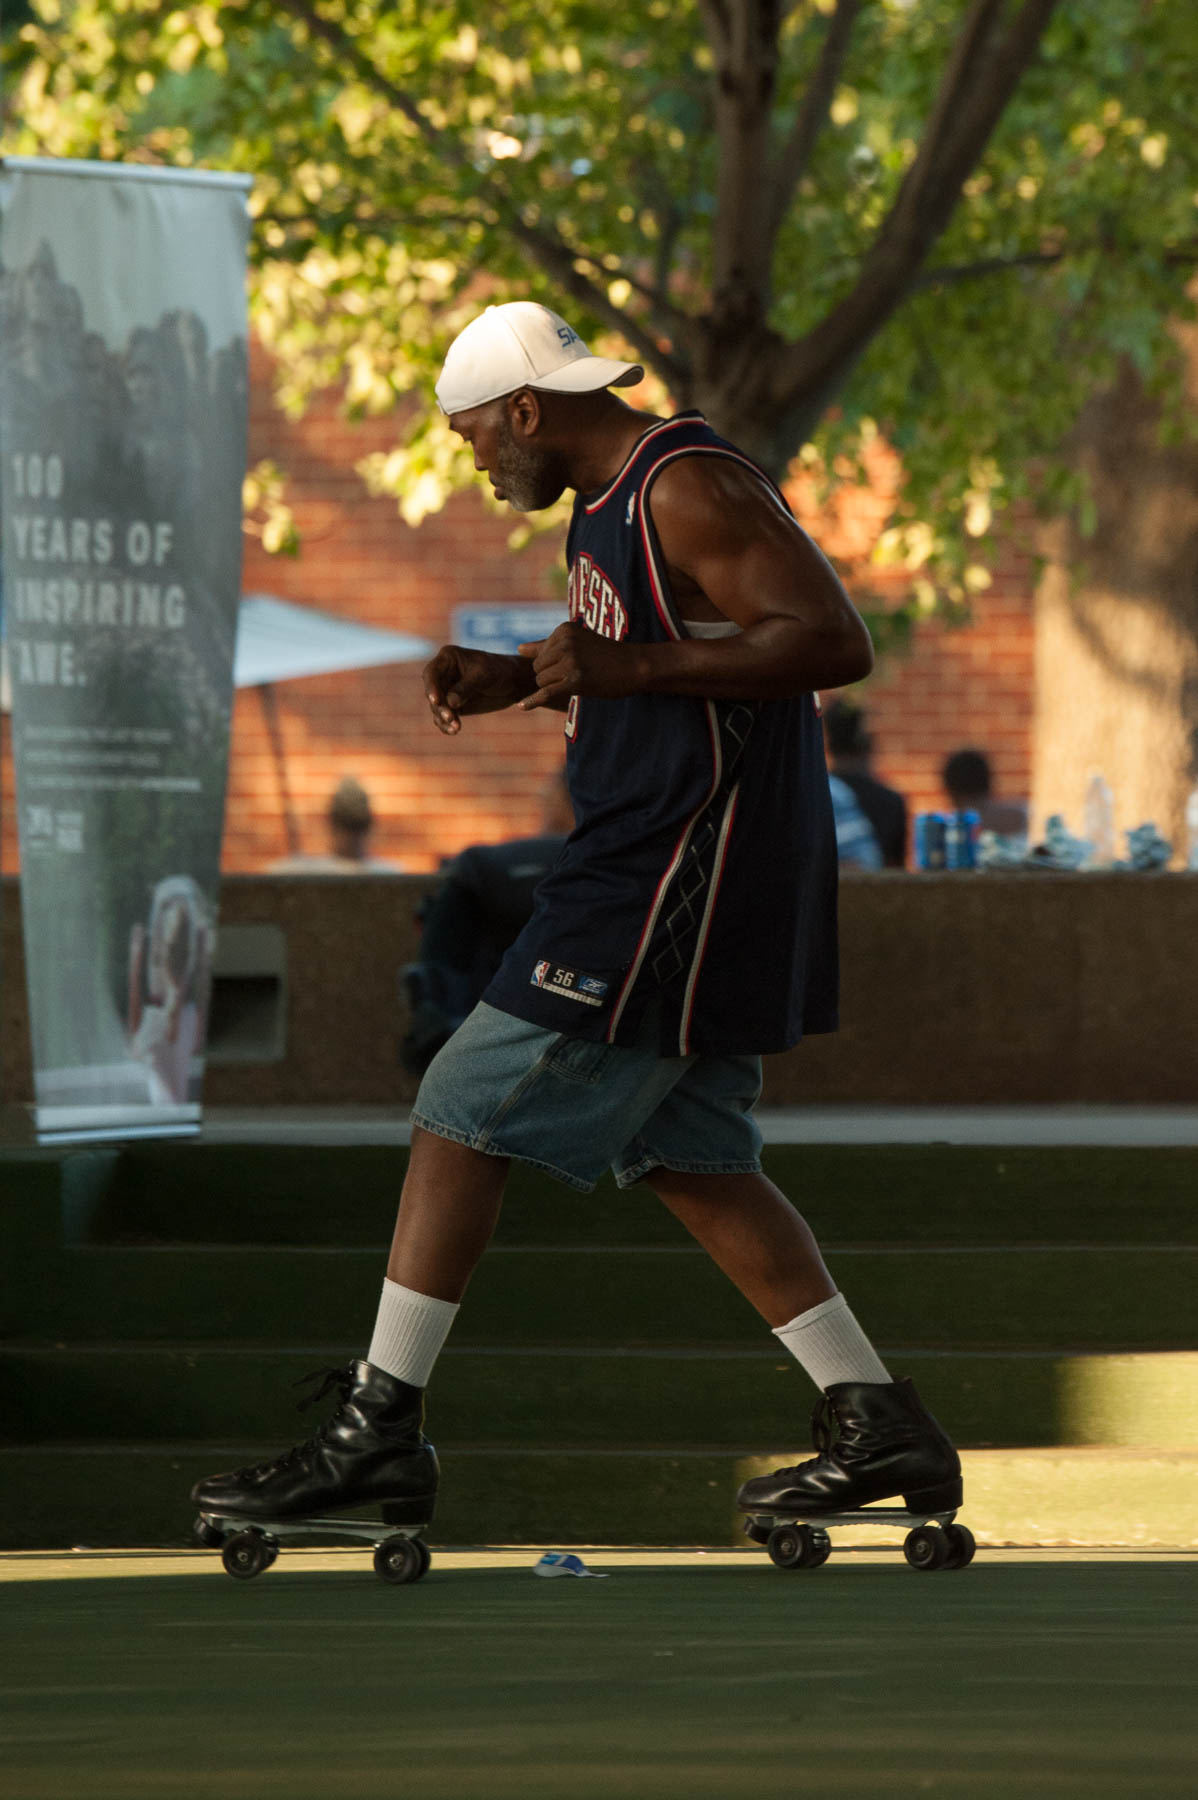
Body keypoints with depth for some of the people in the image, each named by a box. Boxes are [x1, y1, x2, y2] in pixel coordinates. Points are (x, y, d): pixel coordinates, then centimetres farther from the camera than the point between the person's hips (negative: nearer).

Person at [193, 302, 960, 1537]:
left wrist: (624, 664, -28)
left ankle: (377, 1431, -5)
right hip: (664, 872, 11)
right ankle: (882, 1430, 15)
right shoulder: (609, 497, 16)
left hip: (670, 886, -11)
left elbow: (834, 641, -25)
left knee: (466, 1118, -8)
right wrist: (512, 678, 14)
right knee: (689, 1159, 14)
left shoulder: (688, 493, -16)